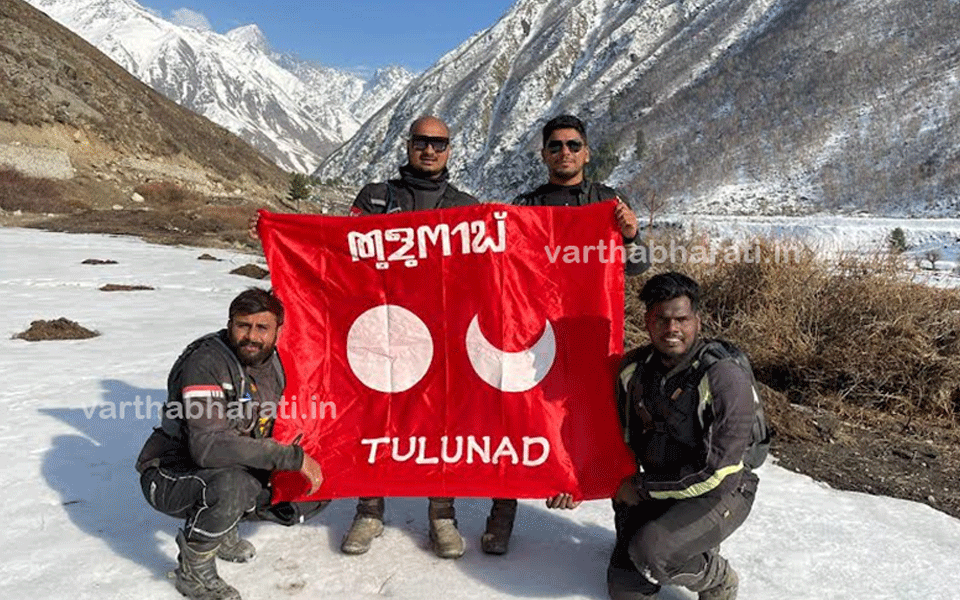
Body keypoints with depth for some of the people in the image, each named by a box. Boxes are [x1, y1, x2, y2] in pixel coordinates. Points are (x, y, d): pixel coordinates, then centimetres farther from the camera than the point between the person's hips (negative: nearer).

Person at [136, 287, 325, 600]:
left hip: (237, 470, 7)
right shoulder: (206, 363, -25)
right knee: (231, 485, -39)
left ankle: (220, 526, 17)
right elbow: (209, 446, -36)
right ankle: (193, 571, -9)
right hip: (172, 477, -7)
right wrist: (293, 457, -35)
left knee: (316, 493, -1)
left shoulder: (274, 363, -2)